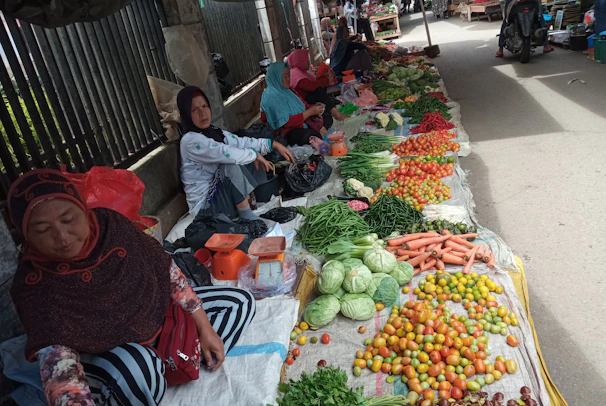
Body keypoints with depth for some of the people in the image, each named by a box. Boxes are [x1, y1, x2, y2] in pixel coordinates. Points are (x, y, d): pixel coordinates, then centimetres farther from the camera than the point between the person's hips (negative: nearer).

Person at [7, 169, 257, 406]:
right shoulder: (33, 287, -24)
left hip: (159, 314, 5)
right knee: (137, 369, -40)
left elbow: (166, 269, -9)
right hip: (104, 351, -4)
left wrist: (205, 328, -8)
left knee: (240, 302, -4)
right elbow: (55, 356, -37)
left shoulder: (111, 224, -17)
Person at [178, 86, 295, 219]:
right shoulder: (191, 141, -21)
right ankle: (247, 216, -16)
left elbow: (240, 142, 4)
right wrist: (255, 154, -16)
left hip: (221, 193, 9)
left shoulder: (213, 131, 7)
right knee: (232, 166, -31)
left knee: (253, 162, 5)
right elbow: (226, 153, -30)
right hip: (205, 206, -9)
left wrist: (273, 144, -4)